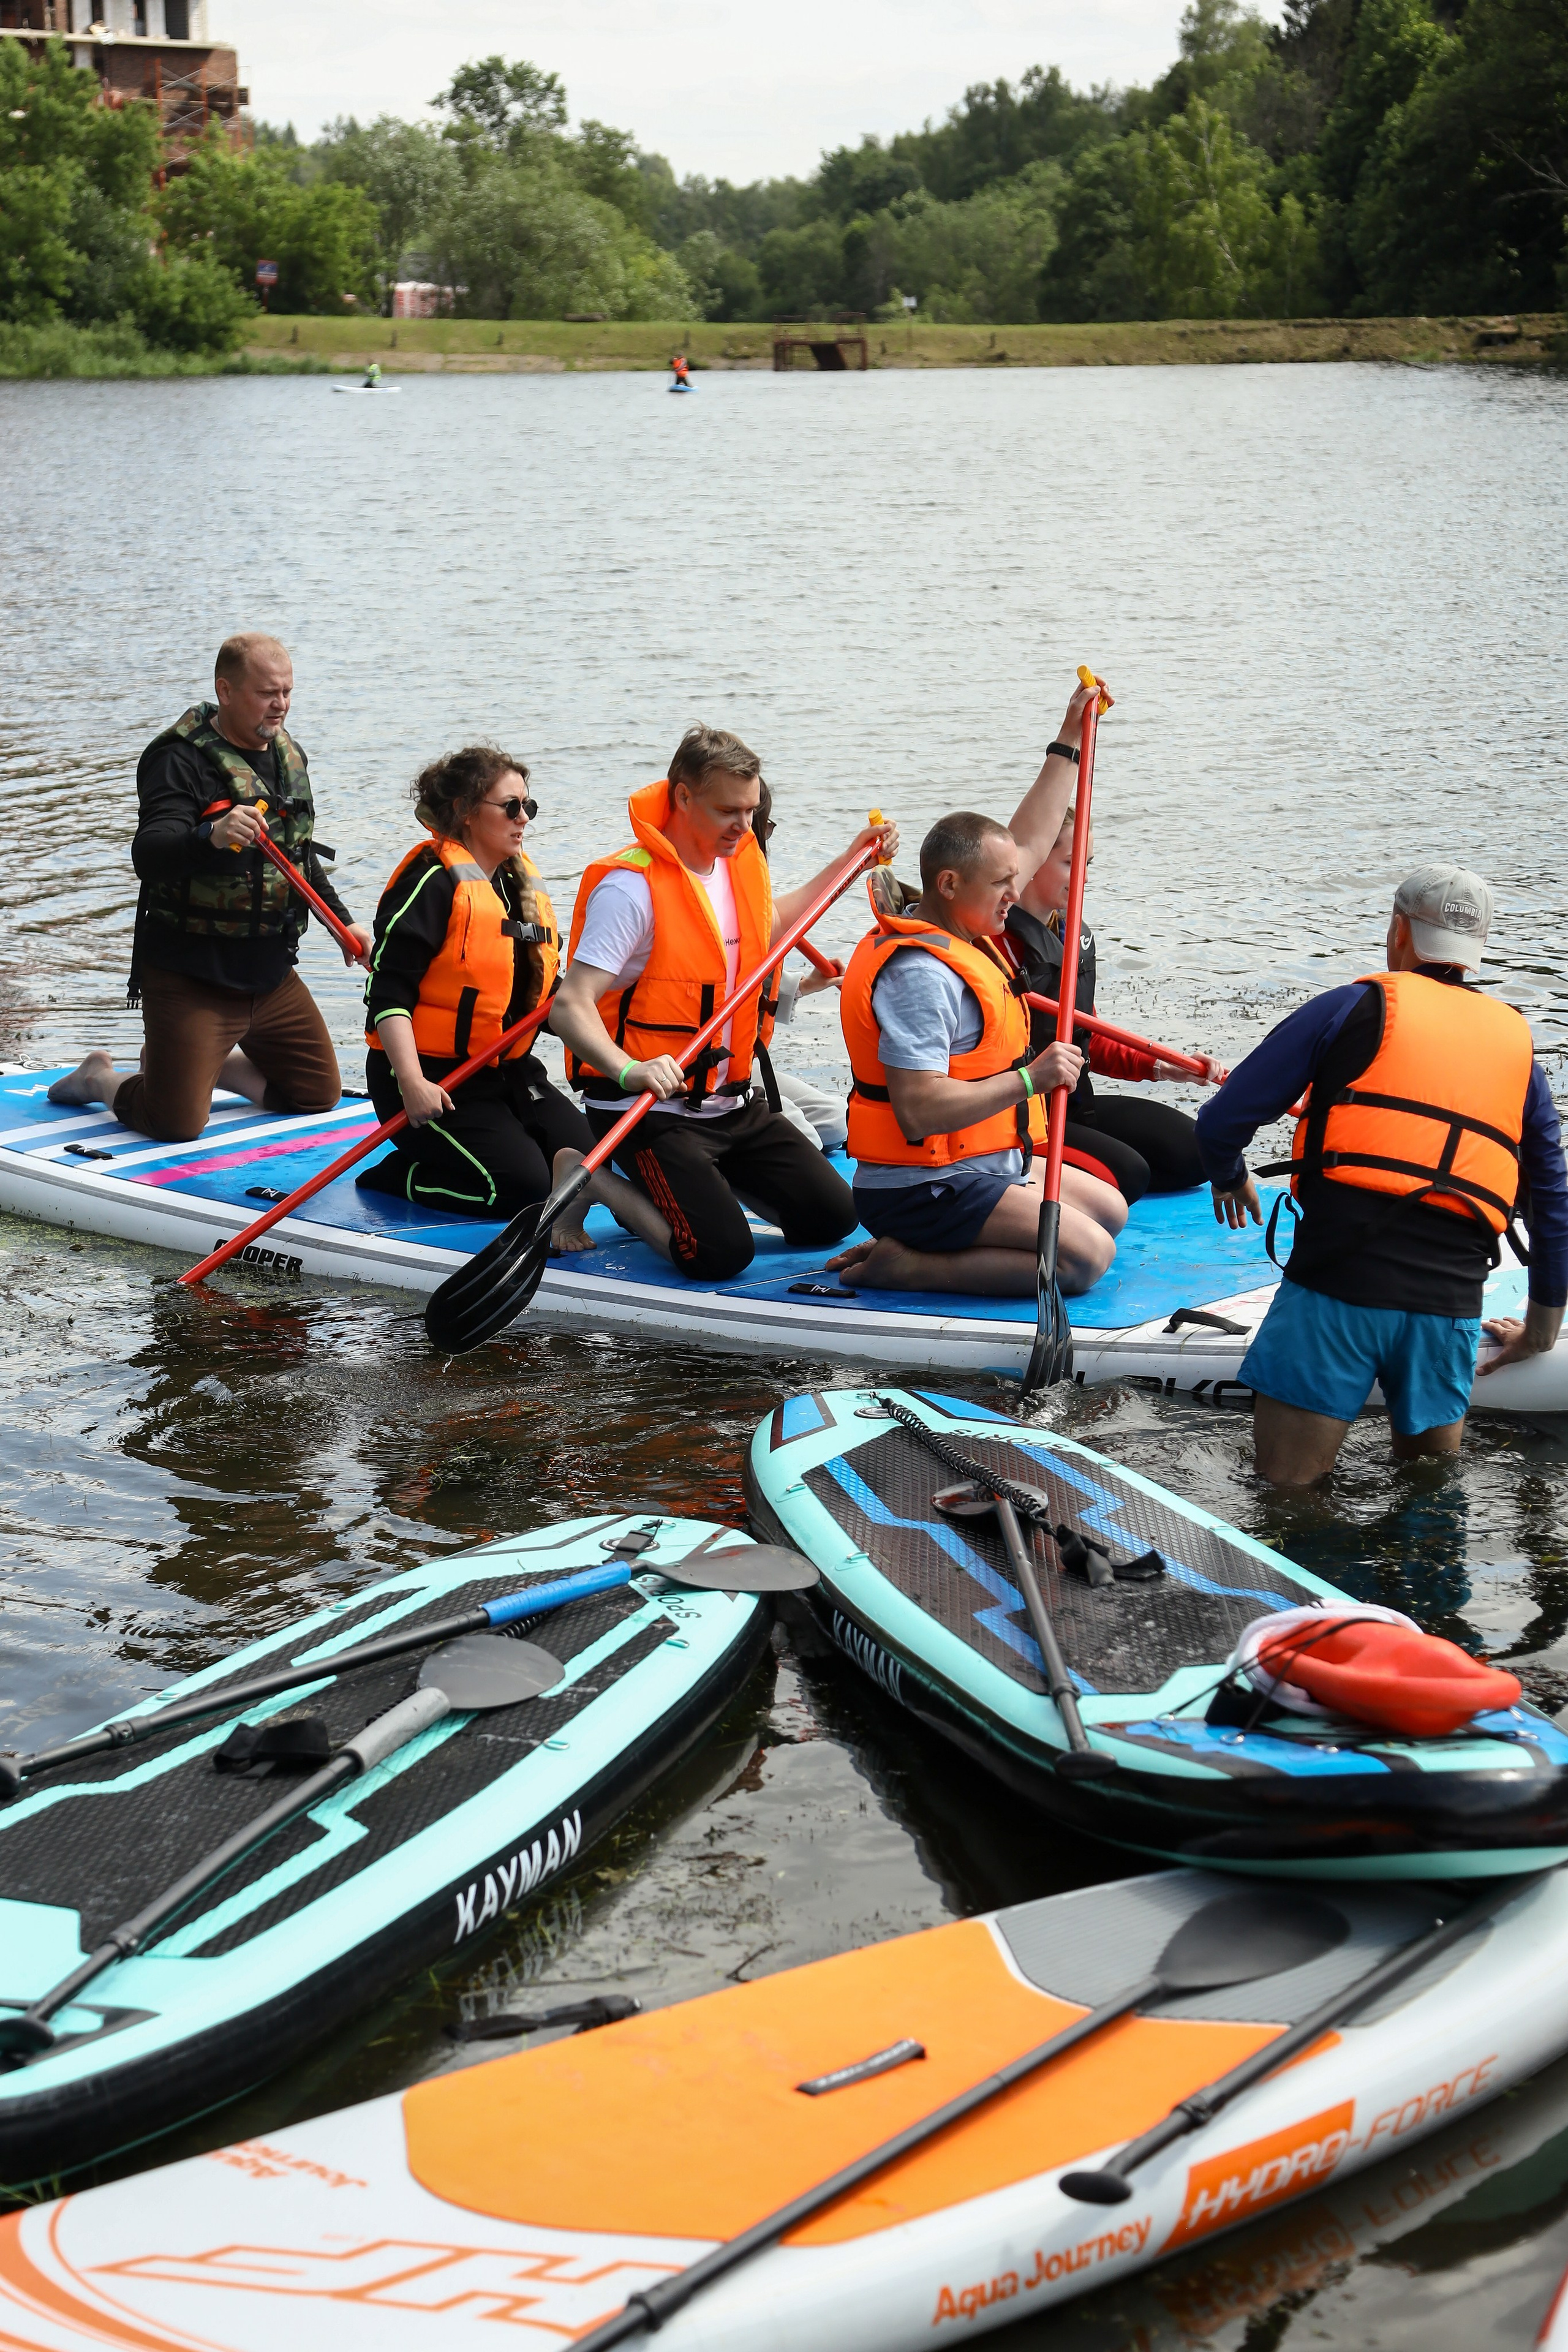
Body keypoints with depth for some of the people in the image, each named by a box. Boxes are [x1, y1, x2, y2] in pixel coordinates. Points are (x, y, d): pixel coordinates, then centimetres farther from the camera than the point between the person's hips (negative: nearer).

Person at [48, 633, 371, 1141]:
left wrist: (342, 921, 18)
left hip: (270, 969, 8)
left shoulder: (289, 755, 11)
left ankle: (201, 1063, 29)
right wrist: (212, 836, -49)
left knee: (320, 1092, 13)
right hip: (191, 972, -8)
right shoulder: (181, 759, -16)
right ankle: (99, 1079, 17)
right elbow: (148, 856, -31)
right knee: (177, 1124, -15)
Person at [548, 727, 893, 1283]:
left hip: (733, 1105, 8)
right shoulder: (632, 887, -20)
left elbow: (768, 922, 32)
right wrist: (629, 1071, -45)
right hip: (650, 1112, -8)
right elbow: (570, 1007, -28)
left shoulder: (741, 860, 5)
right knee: (721, 1253, -22)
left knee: (833, 1217, 5)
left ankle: (702, 1182, 21)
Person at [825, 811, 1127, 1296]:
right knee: (1087, 1255, -22)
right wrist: (1030, 1080, -28)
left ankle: (926, 1247, 10)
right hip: (923, 1191, -12)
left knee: (1110, 1210, 22)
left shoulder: (962, 941, 9)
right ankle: (904, 1266, -14)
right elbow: (917, 1111, -32)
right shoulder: (921, 973, -25)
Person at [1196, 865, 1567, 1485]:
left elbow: (1221, 1123, 3)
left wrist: (1230, 1180, 26)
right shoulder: (1518, 1045, 18)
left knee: (1286, 1492, 1)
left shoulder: (1354, 1008, 6)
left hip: (1337, 1277, -3)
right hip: (1452, 1303, 4)